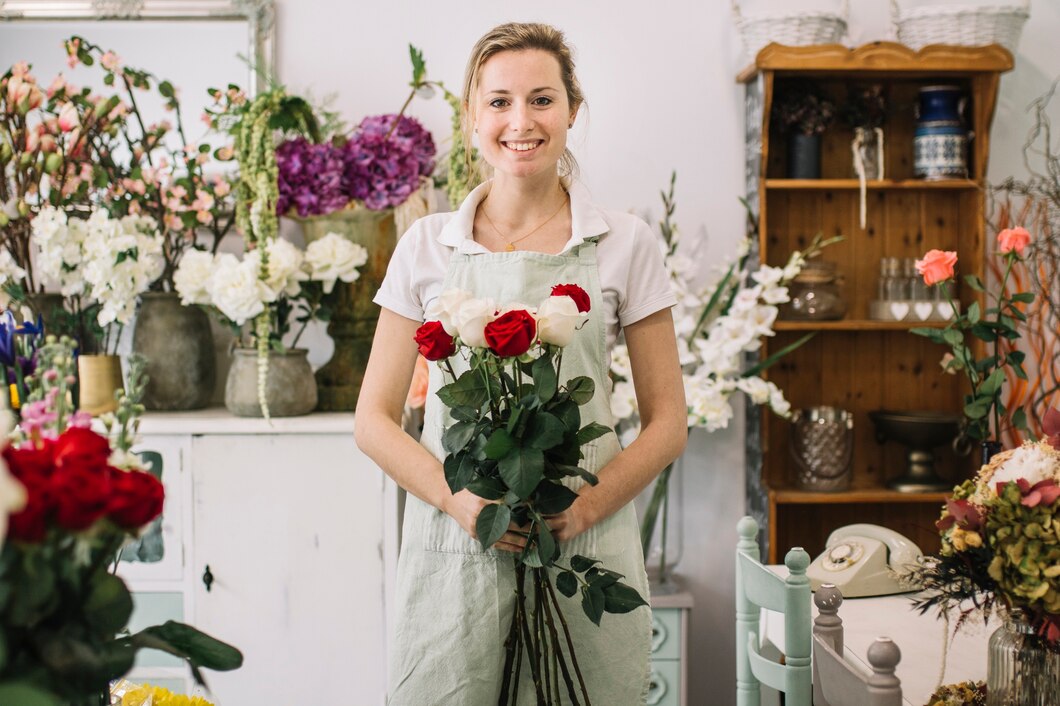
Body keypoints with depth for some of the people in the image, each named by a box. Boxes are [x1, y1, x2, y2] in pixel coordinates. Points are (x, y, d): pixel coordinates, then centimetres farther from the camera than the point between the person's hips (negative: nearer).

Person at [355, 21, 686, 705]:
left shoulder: (626, 243, 3)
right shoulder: (427, 246, 5)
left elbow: (667, 424, 5)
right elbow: (375, 420, 6)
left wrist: (587, 507, -11)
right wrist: (459, 498, -11)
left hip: (586, 549, 0)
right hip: (454, 550, 1)